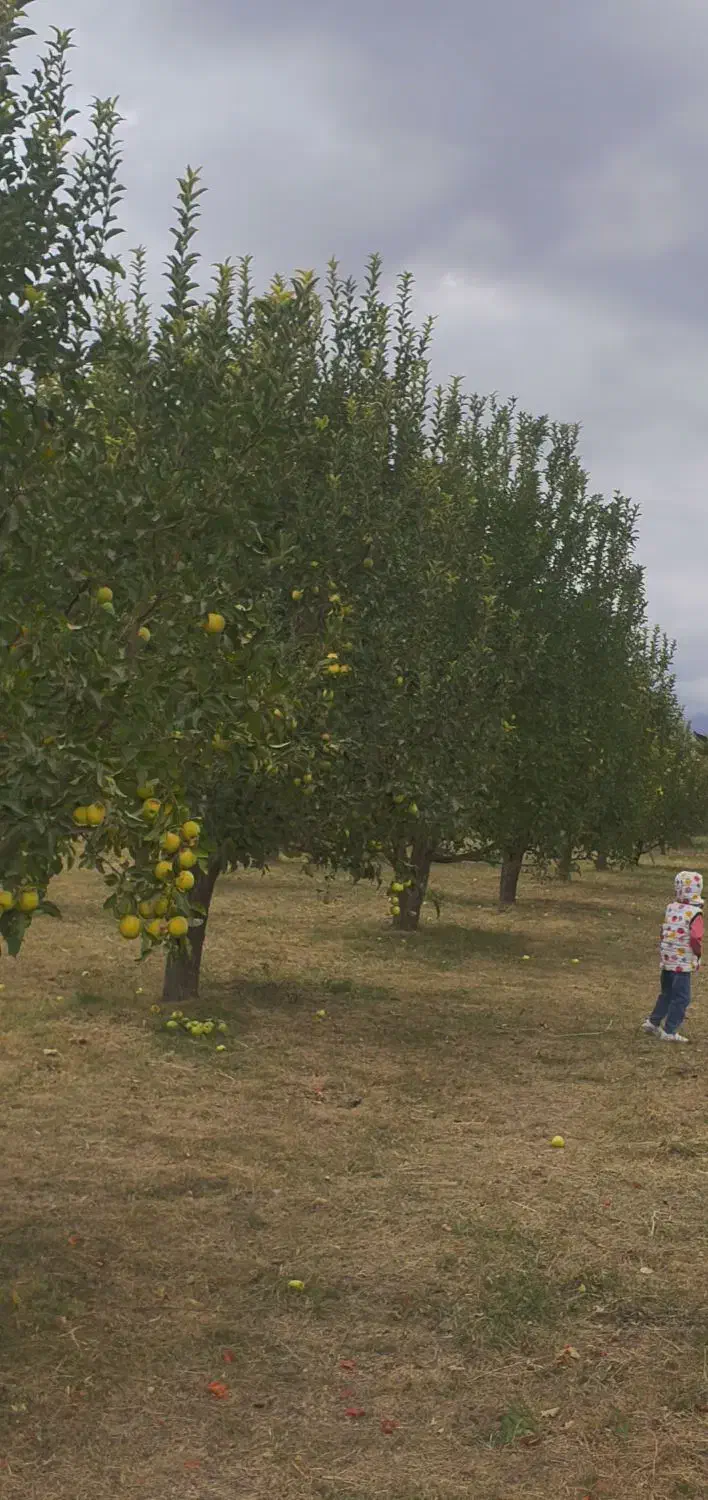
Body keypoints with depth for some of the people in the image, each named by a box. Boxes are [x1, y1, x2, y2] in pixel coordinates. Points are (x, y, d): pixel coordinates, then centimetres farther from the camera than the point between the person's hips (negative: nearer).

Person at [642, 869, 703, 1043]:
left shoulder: (671, 908, 2)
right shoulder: (694, 914, -16)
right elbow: (696, 939, -21)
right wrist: (698, 954, -4)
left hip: (667, 960, 7)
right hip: (683, 962, -7)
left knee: (667, 993, 23)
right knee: (681, 998, 4)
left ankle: (652, 1022, 30)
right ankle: (670, 1032, 7)